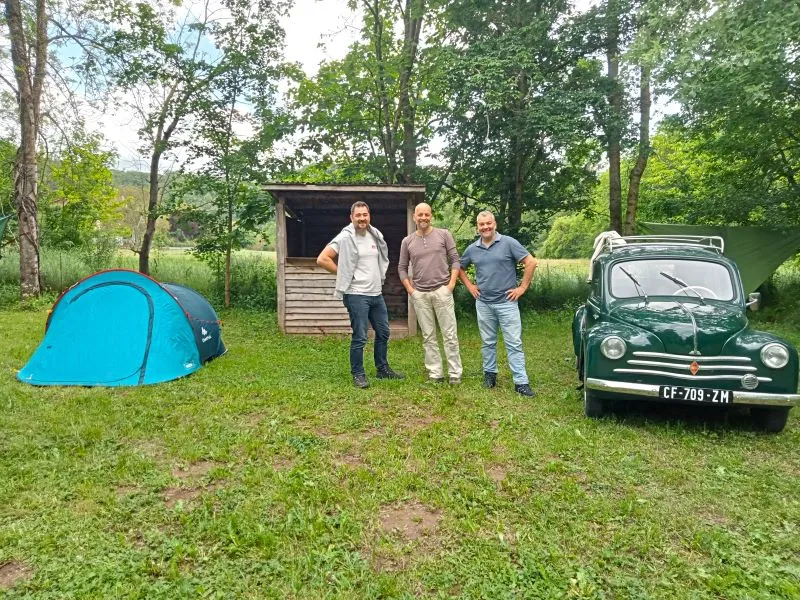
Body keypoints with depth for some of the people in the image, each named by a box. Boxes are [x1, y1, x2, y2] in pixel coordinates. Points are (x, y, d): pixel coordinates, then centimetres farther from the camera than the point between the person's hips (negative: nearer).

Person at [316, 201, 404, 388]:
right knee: (360, 337, -3)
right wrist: (343, 274, -11)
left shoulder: (376, 235, 8)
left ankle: (382, 369, 31)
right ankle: (358, 375, 12)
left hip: (377, 293, 7)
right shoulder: (345, 237, -12)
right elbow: (322, 259, -17)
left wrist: (380, 276, 12)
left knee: (383, 332, 16)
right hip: (357, 295, -7)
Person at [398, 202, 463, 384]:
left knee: (450, 334, 1)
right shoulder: (407, 241, 7)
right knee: (428, 336, 7)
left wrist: (451, 284, -6)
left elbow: (455, 260, 3)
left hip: (442, 291, -2)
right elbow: (402, 268, 12)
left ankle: (455, 373, 10)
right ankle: (435, 374, 16)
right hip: (419, 295, 2)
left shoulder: (443, 235, 2)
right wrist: (410, 289, 2)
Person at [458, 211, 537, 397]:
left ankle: (521, 382, 1)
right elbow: (460, 268, 22)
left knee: (514, 343, -2)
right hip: (483, 303, 4)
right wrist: (470, 286, 10)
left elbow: (531, 262, -7)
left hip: (507, 302, -3)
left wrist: (522, 287, -8)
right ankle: (490, 374, 28)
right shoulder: (472, 249, 6)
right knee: (488, 342, 14)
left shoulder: (508, 243, -6)